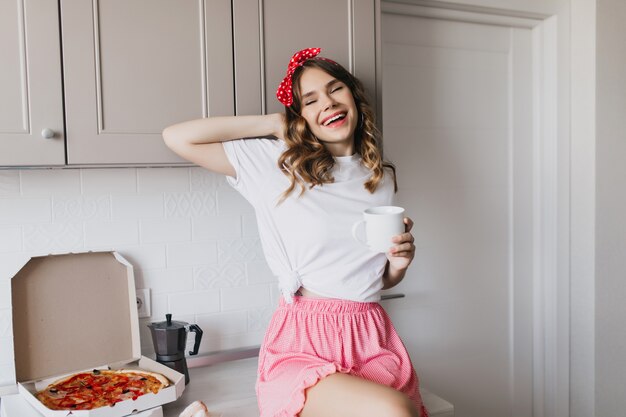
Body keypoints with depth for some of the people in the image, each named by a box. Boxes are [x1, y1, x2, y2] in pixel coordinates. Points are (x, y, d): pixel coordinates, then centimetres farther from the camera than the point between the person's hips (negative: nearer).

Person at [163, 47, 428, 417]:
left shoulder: (382, 177, 14)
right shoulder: (277, 162, 1)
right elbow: (177, 137, -7)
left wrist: (400, 262, -1)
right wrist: (274, 124, -1)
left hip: (374, 341, 4)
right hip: (305, 345, -3)